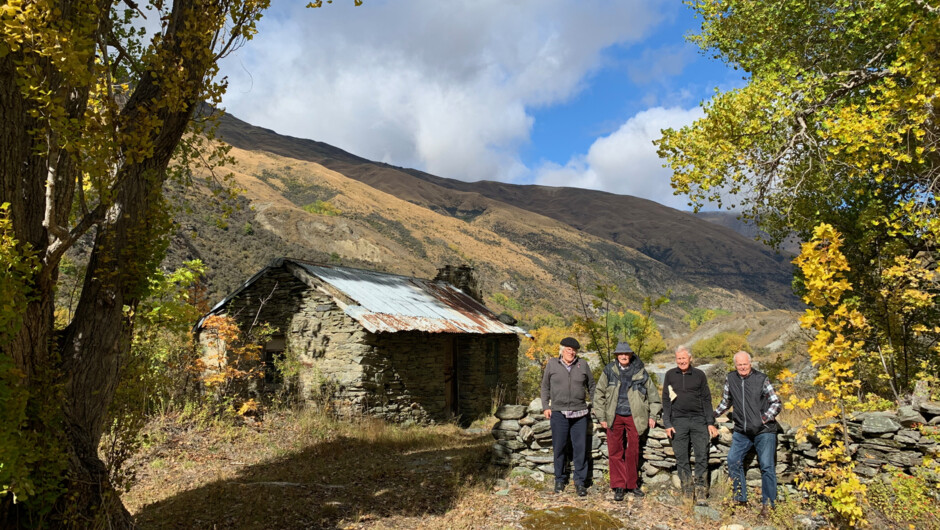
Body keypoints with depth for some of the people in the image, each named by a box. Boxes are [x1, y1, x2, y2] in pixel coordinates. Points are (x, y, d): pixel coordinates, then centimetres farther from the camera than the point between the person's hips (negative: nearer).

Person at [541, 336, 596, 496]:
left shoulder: (583, 364, 6)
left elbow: (591, 386, 14)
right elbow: (545, 387, 10)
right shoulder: (552, 364, 3)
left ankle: (580, 481, 13)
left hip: (580, 413, 1)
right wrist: (545, 406, 3)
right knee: (559, 448, 7)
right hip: (558, 413, -1)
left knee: (580, 448, 2)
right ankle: (560, 480, 22)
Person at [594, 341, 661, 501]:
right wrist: (602, 417, 2)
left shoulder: (640, 372, 1)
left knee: (633, 451, 8)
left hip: (634, 416, 0)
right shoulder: (609, 370, -1)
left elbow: (652, 393, 11)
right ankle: (618, 486, 12)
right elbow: (599, 394, 4)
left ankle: (632, 484, 23)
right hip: (614, 416, 0)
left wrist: (652, 415, 8)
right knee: (615, 452, 3)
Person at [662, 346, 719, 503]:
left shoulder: (699, 375, 6)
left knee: (702, 456, -5)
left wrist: (710, 422, 2)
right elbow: (666, 400, 7)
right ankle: (687, 492, 11)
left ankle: (701, 492, 2)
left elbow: (706, 400, 9)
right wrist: (667, 424, 1)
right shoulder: (670, 375, 7)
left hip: (698, 420, -1)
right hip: (678, 421, 1)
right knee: (681, 458, 3)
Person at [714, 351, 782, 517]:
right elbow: (726, 402, 18)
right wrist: (713, 415, 14)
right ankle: (741, 499, 16)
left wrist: (764, 418, -12)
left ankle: (768, 504, 8)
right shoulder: (730, 379, 4)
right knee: (733, 461, 2)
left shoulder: (761, 379, -5)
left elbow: (775, 402, -1)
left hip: (764, 430, -4)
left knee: (767, 466, -3)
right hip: (741, 431, 4)